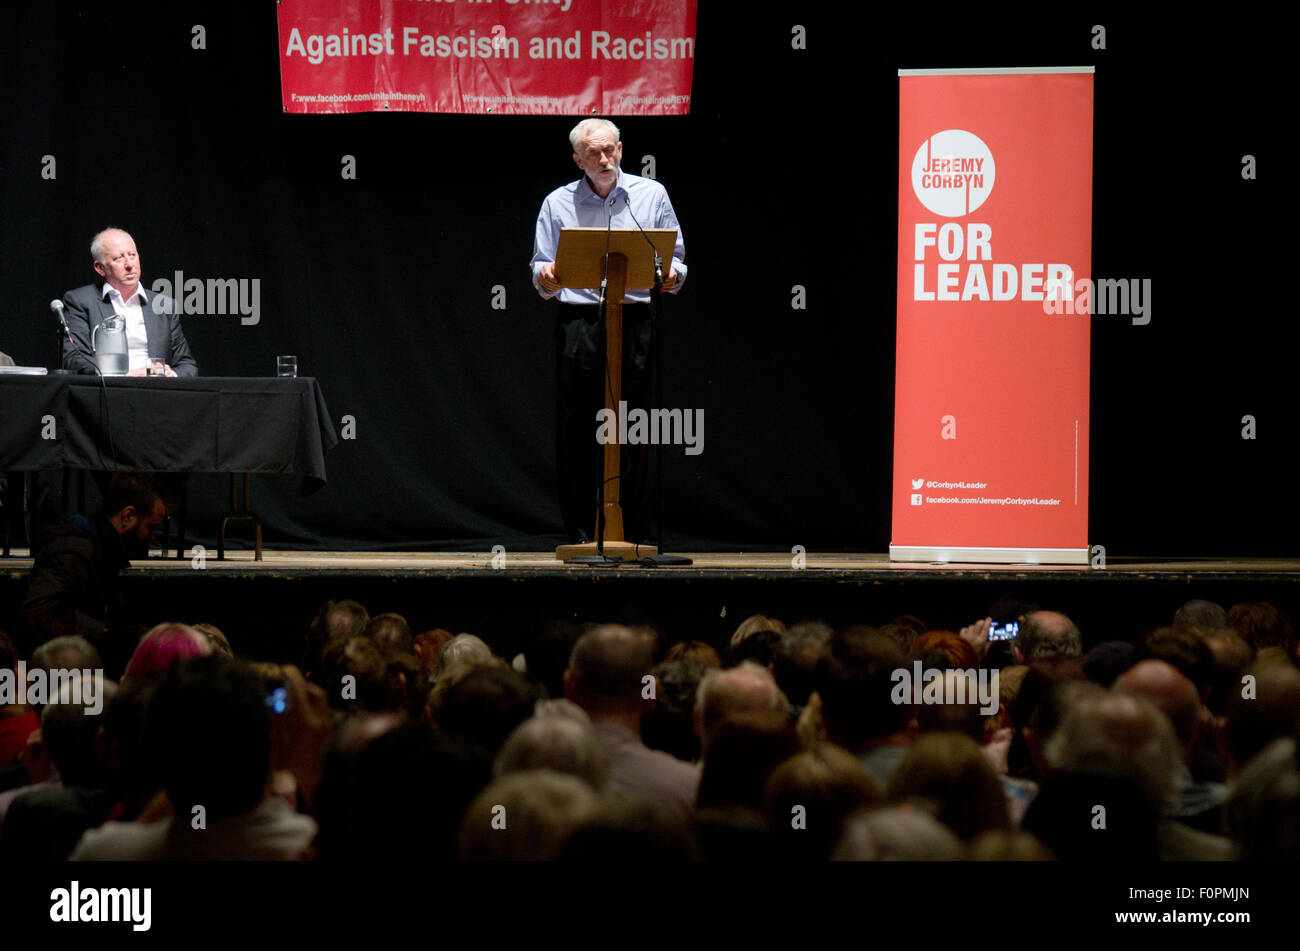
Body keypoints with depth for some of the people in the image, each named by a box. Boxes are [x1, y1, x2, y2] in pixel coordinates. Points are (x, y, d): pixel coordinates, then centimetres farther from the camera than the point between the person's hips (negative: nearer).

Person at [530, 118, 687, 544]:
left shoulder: (651, 195, 11)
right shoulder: (558, 203, 11)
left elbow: (676, 260, 12)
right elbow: (542, 273, 12)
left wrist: (671, 275, -11)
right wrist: (547, 278, -11)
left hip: (635, 322, 0)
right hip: (578, 324, 0)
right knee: (576, 434, -3)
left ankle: (631, 536, 5)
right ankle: (581, 536, 3)